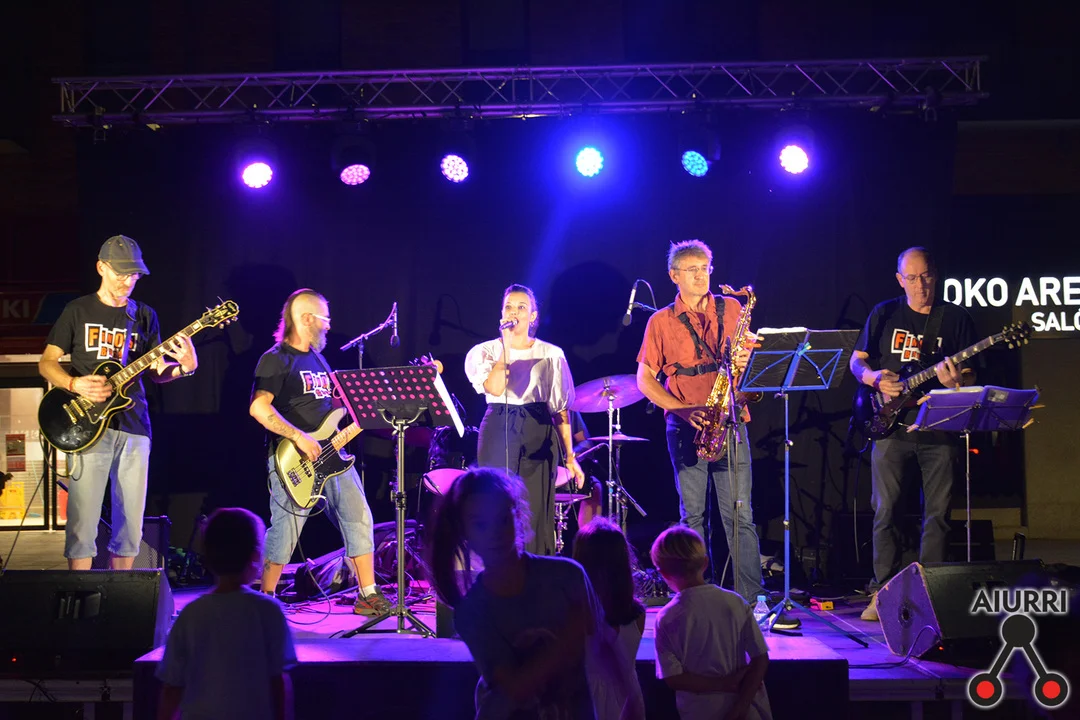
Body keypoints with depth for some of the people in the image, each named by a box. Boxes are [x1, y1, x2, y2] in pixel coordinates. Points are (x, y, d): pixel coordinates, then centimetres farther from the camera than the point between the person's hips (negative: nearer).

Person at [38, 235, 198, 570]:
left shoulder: (144, 316, 11)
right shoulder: (78, 310, 3)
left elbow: (156, 370, 12)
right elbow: (47, 362, 4)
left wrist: (184, 367, -9)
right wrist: (75, 384, -16)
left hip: (134, 428, 3)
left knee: (130, 524, 6)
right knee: (82, 522, -7)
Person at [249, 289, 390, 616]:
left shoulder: (317, 358, 19)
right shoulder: (276, 359, -8)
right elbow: (259, 407, -20)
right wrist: (299, 437, -24)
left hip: (329, 452, 8)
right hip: (293, 459, -8)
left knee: (358, 517, 2)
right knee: (286, 528, -8)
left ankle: (368, 596, 8)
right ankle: (265, 599, 7)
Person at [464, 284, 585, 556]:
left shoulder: (551, 355, 6)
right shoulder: (486, 351, 5)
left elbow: (560, 409, 5)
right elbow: (494, 388, -14)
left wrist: (569, 456, 1)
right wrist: (507, 345, -12)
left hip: (537, 436, 0)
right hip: (497, 437, 0)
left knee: (535, 514, -2)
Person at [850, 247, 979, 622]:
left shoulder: (956, 318, 6)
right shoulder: (884, 314, 8)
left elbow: (971, 376, 5)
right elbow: (856, 361, 12)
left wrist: (955, 380, -18)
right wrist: (874, 378, -9)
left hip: (939, 428, 0)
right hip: (891, 423, 0)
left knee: (937, 513, 1)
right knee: (885, 510, -2)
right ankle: (883, 592, 4)